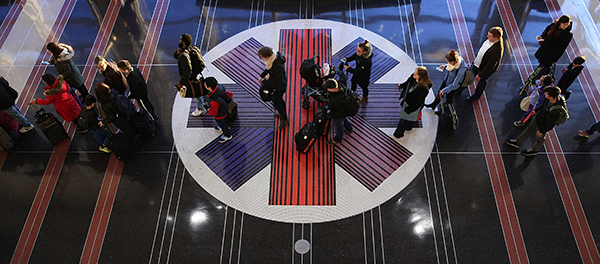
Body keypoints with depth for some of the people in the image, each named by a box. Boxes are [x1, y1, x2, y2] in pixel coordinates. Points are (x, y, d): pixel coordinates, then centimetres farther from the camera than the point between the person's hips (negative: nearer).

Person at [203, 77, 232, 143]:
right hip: (224, 109, 6)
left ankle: (227, 135, 54)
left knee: (222, 124, 25)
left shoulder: (214, 101, -49)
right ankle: (223, 127, 69)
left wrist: (209, 111, -10)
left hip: (219, 115, -6)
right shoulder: (219, 86, -30)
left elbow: (213, 113, -30)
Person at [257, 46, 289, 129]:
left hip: (279, 86, -9)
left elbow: (279, 81, -34)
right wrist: (262, 76, 15)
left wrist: (269, 78, -21)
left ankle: (285, 119, 30)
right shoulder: (273, 57, -12)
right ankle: (283, 113, 55)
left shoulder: (278, 66, -41)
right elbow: (269, 68, 9)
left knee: (276, 104, 8)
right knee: (280, 99, 30)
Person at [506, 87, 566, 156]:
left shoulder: (555, 110, -43)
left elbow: (550, 123, -28)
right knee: (529, 129, 26)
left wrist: (542, 131, -15)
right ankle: (518, 142, 49)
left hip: (543, 125, -7)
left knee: (540, 137, 22)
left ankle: (534, 150, 51)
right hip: (538, 117, 7)